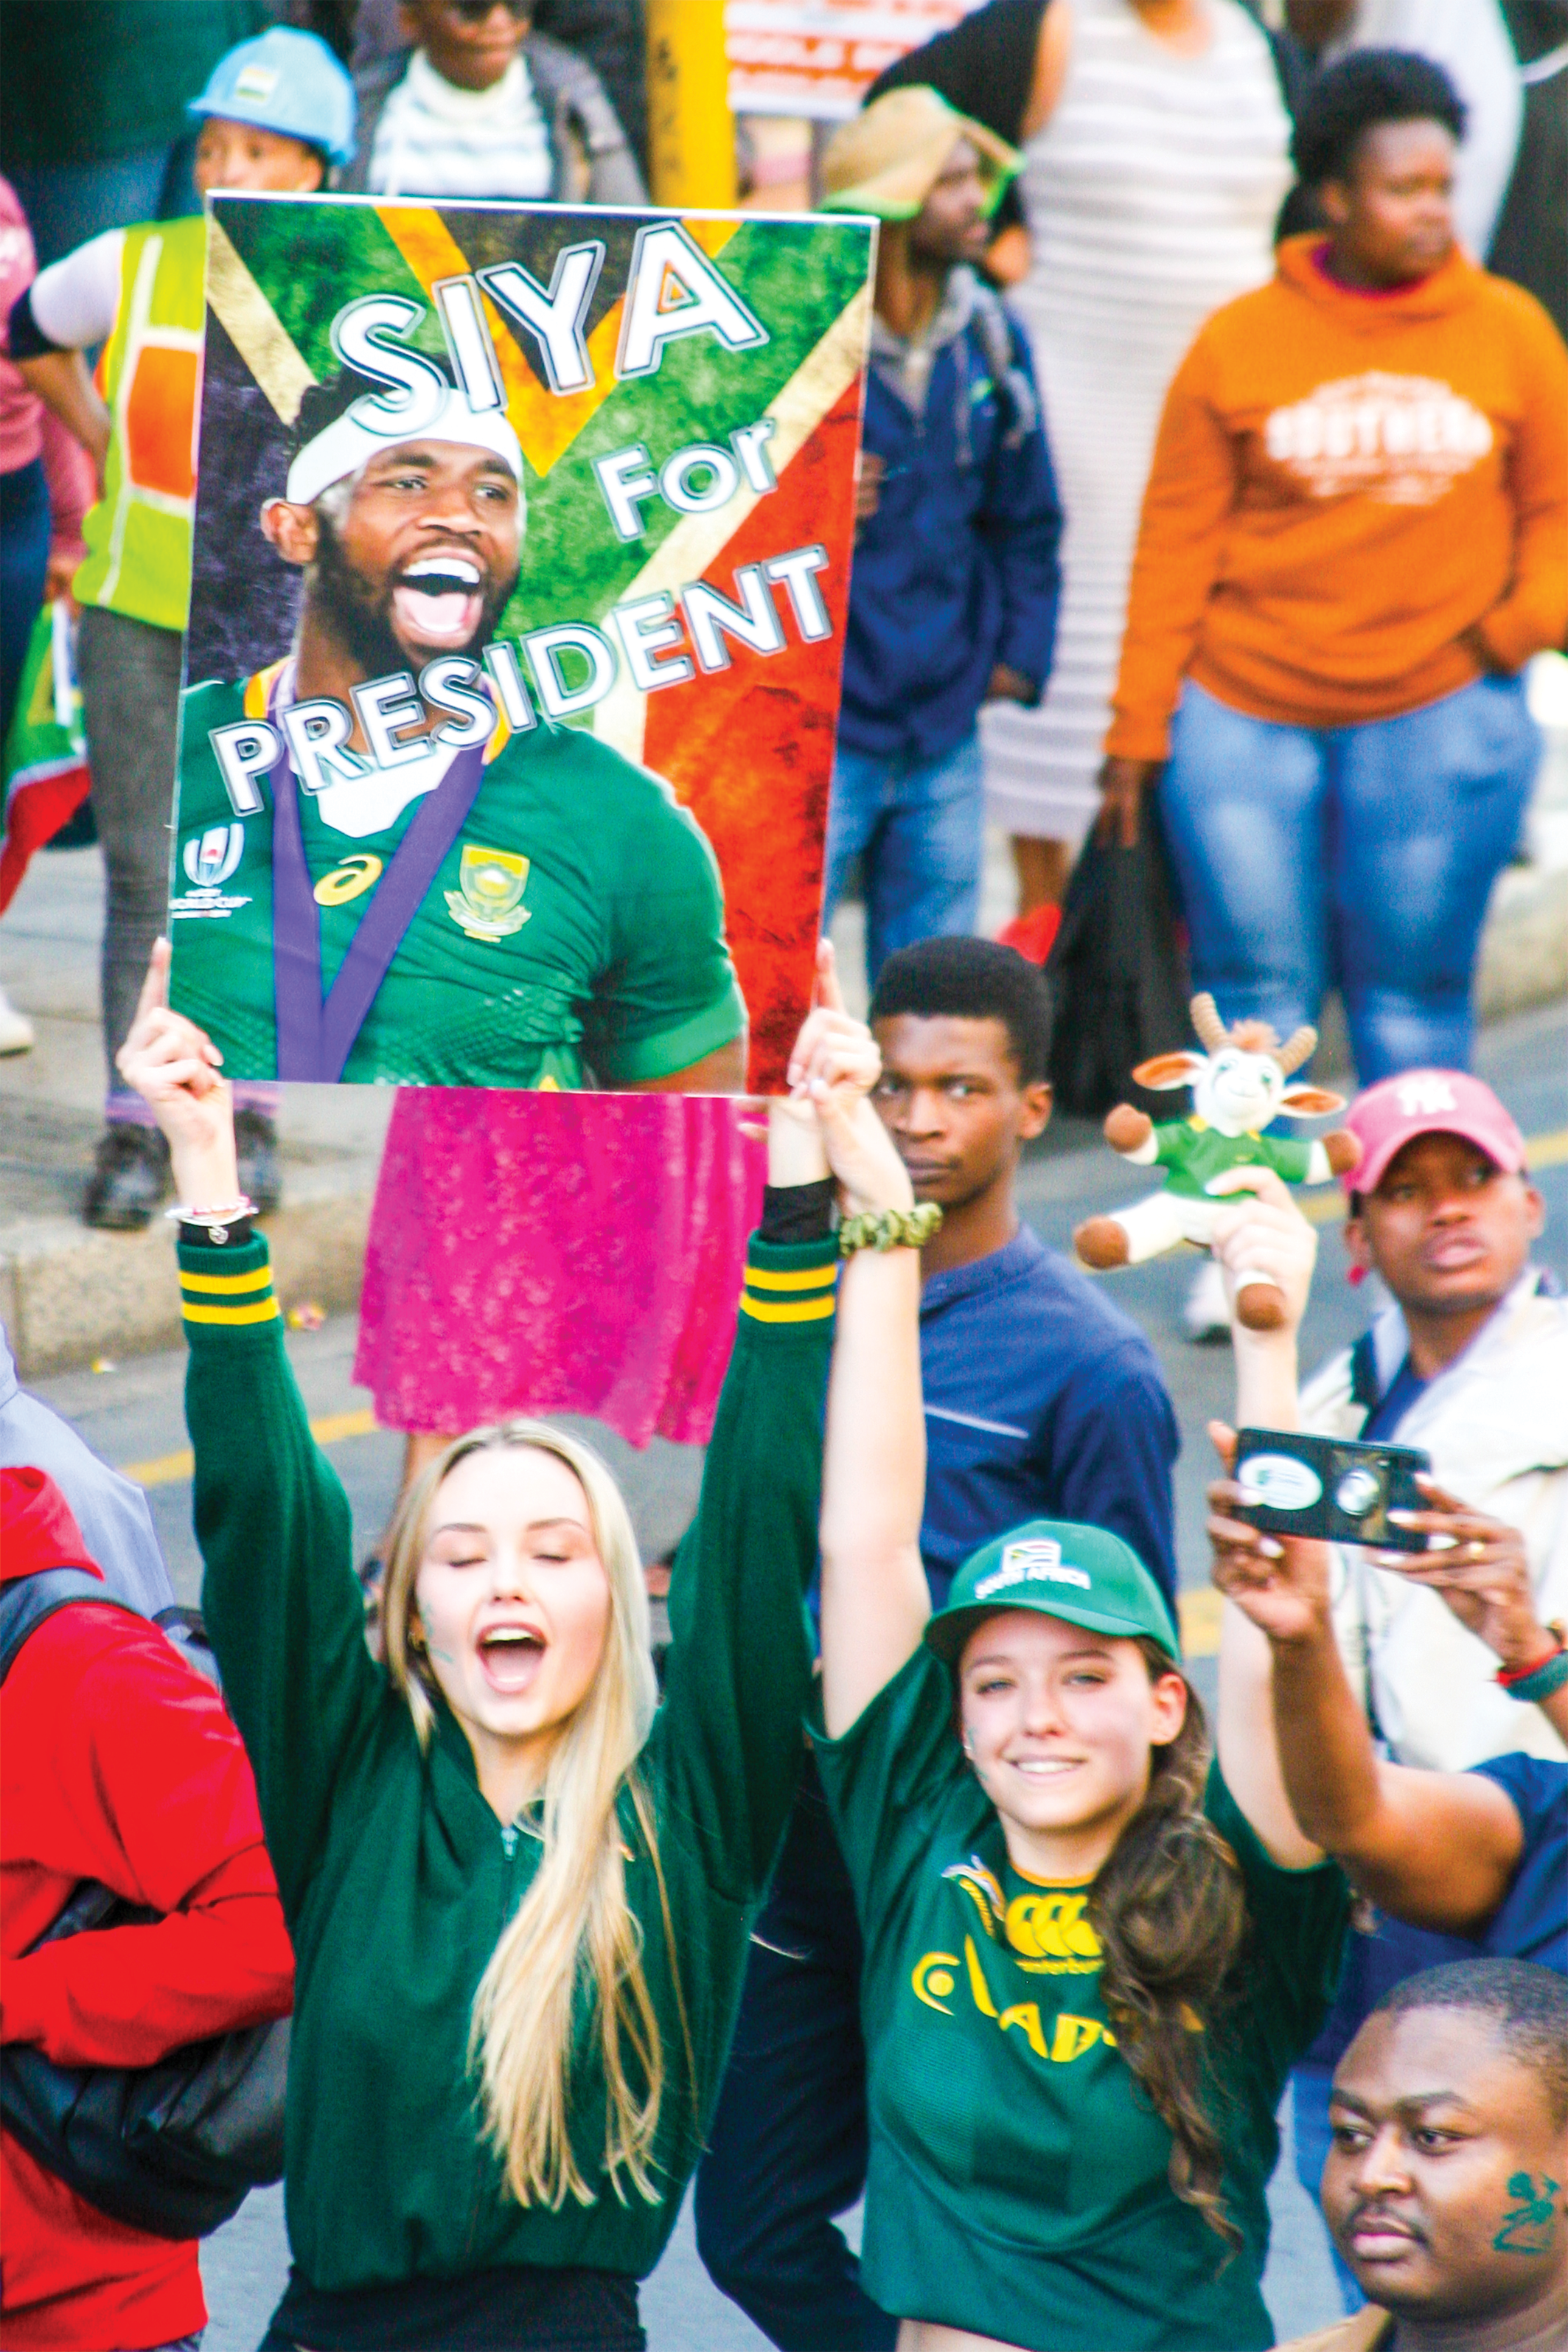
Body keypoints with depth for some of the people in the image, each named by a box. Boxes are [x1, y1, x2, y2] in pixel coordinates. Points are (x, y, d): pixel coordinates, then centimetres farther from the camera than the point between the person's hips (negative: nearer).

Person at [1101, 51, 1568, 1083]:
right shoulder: (1238, 341, 0)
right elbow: (1174, 546, 3)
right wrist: (1138, 728, 1)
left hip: (1441, 723, 0)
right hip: (1244, 719, 0)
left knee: (1412, 1006, 5)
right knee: (1258, 1004, 2)